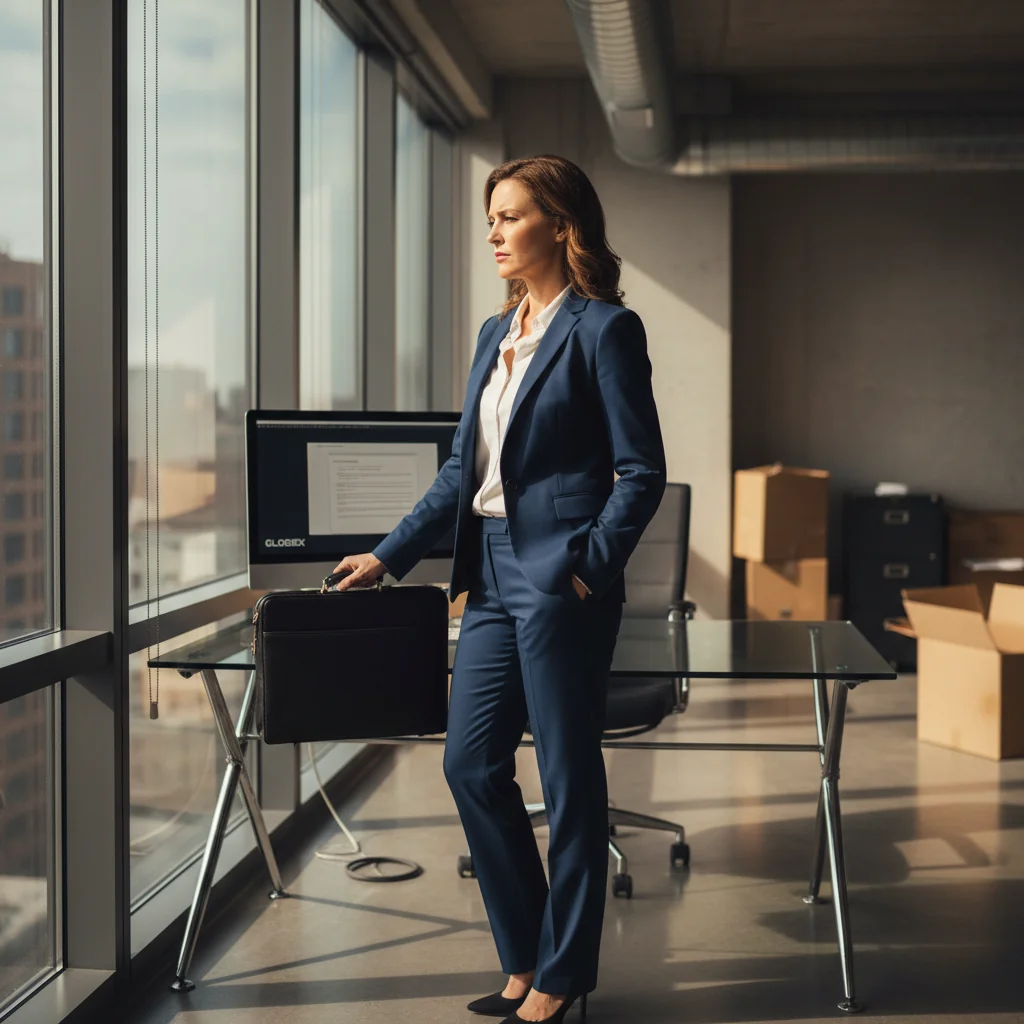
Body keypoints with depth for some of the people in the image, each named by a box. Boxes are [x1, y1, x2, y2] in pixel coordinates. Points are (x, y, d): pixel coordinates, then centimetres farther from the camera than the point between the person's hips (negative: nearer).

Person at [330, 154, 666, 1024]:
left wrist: (590, 567, -15)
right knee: (471, 764, 9)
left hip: (559, 582, -8)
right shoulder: (496, 333, 15)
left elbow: (642, 472, -9)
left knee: (568, 777, 2)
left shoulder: (603, 328, -7)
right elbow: (463, 471, 17)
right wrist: (388, 556, 15)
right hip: (494, 576, 8)